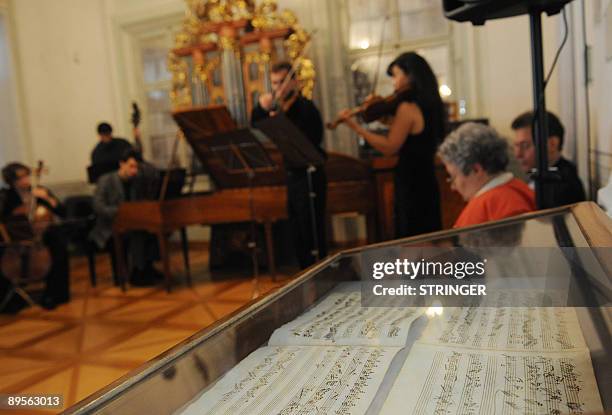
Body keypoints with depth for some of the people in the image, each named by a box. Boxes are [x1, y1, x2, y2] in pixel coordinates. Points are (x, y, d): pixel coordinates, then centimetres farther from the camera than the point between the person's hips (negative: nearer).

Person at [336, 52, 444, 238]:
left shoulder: (407, 107, -17)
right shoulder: (427, 104, 10)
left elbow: (390, 147, -18)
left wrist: (356, 127, -17)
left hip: (410, 182, -9)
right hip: (426, 181, 9)